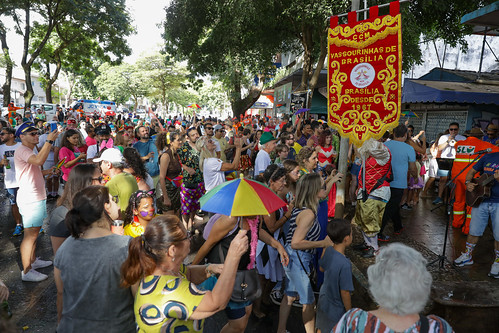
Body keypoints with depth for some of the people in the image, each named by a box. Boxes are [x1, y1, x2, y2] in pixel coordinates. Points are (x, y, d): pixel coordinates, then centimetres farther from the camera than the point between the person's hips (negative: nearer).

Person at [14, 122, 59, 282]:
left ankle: (33, 261, 34)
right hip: (30, 199, -11)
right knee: (30, 234, -5)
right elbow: (39, 160, -36)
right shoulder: (22, 150, -16)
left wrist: (48, 171, 11)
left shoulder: (29, 151, 19)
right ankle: (26, 271, 4)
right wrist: (49, 141, -30)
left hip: (37, 197, 11)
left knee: (34, 232, 20)